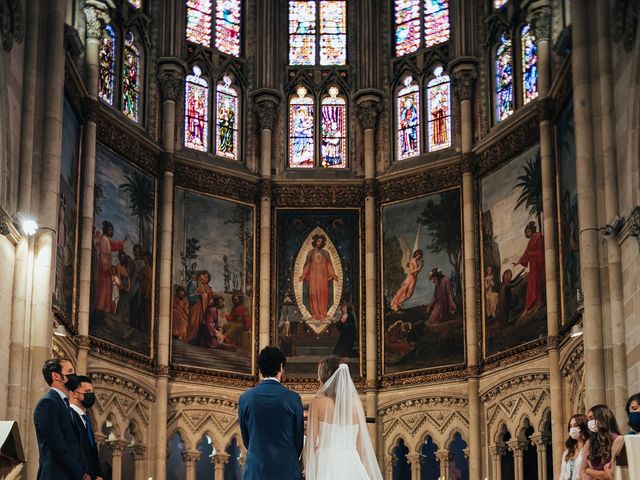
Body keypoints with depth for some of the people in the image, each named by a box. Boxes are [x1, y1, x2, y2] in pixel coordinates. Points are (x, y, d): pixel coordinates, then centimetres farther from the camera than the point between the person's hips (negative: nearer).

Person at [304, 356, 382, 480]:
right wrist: (361, 468, 15)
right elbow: (360, 442, 8)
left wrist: (308, 469, 3)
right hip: (351, 463, 3)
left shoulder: (318, 401, -3)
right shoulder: (356, 401, 6)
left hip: (326, 463, -3)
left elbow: (312, 440, -4)